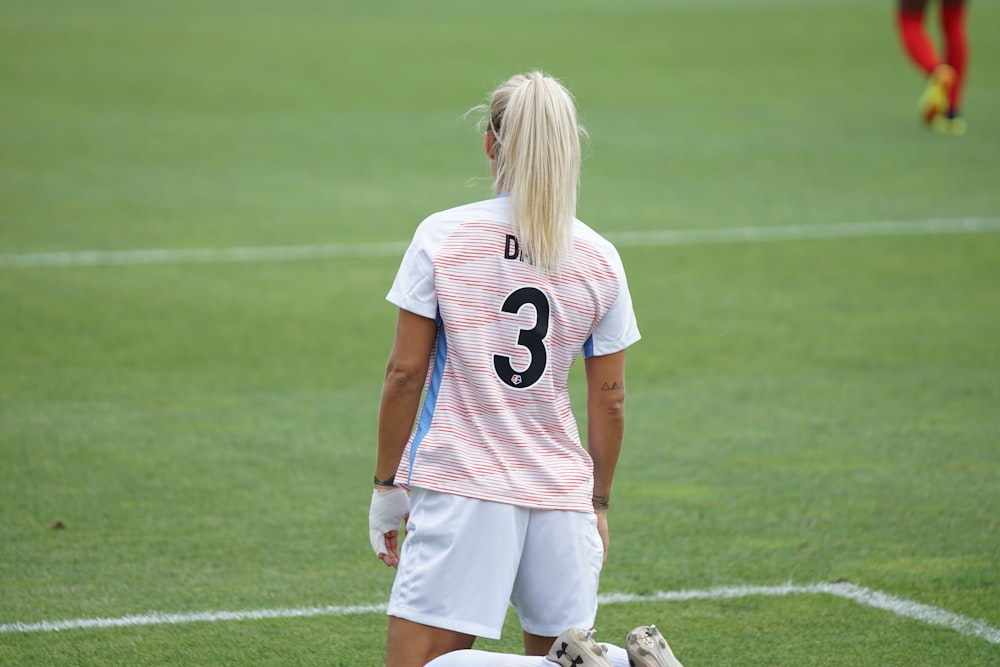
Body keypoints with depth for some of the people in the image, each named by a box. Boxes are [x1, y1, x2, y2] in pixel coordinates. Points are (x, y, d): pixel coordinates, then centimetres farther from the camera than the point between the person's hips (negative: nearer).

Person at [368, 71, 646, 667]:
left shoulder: (440, 237, -3)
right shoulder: (600, 259, 4)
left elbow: (404, 373, -2)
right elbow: (609, 401, 9)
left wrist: (387, 485, 8)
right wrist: (598, 501, 21)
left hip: (459, 489, -3)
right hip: (562, 495, 3)